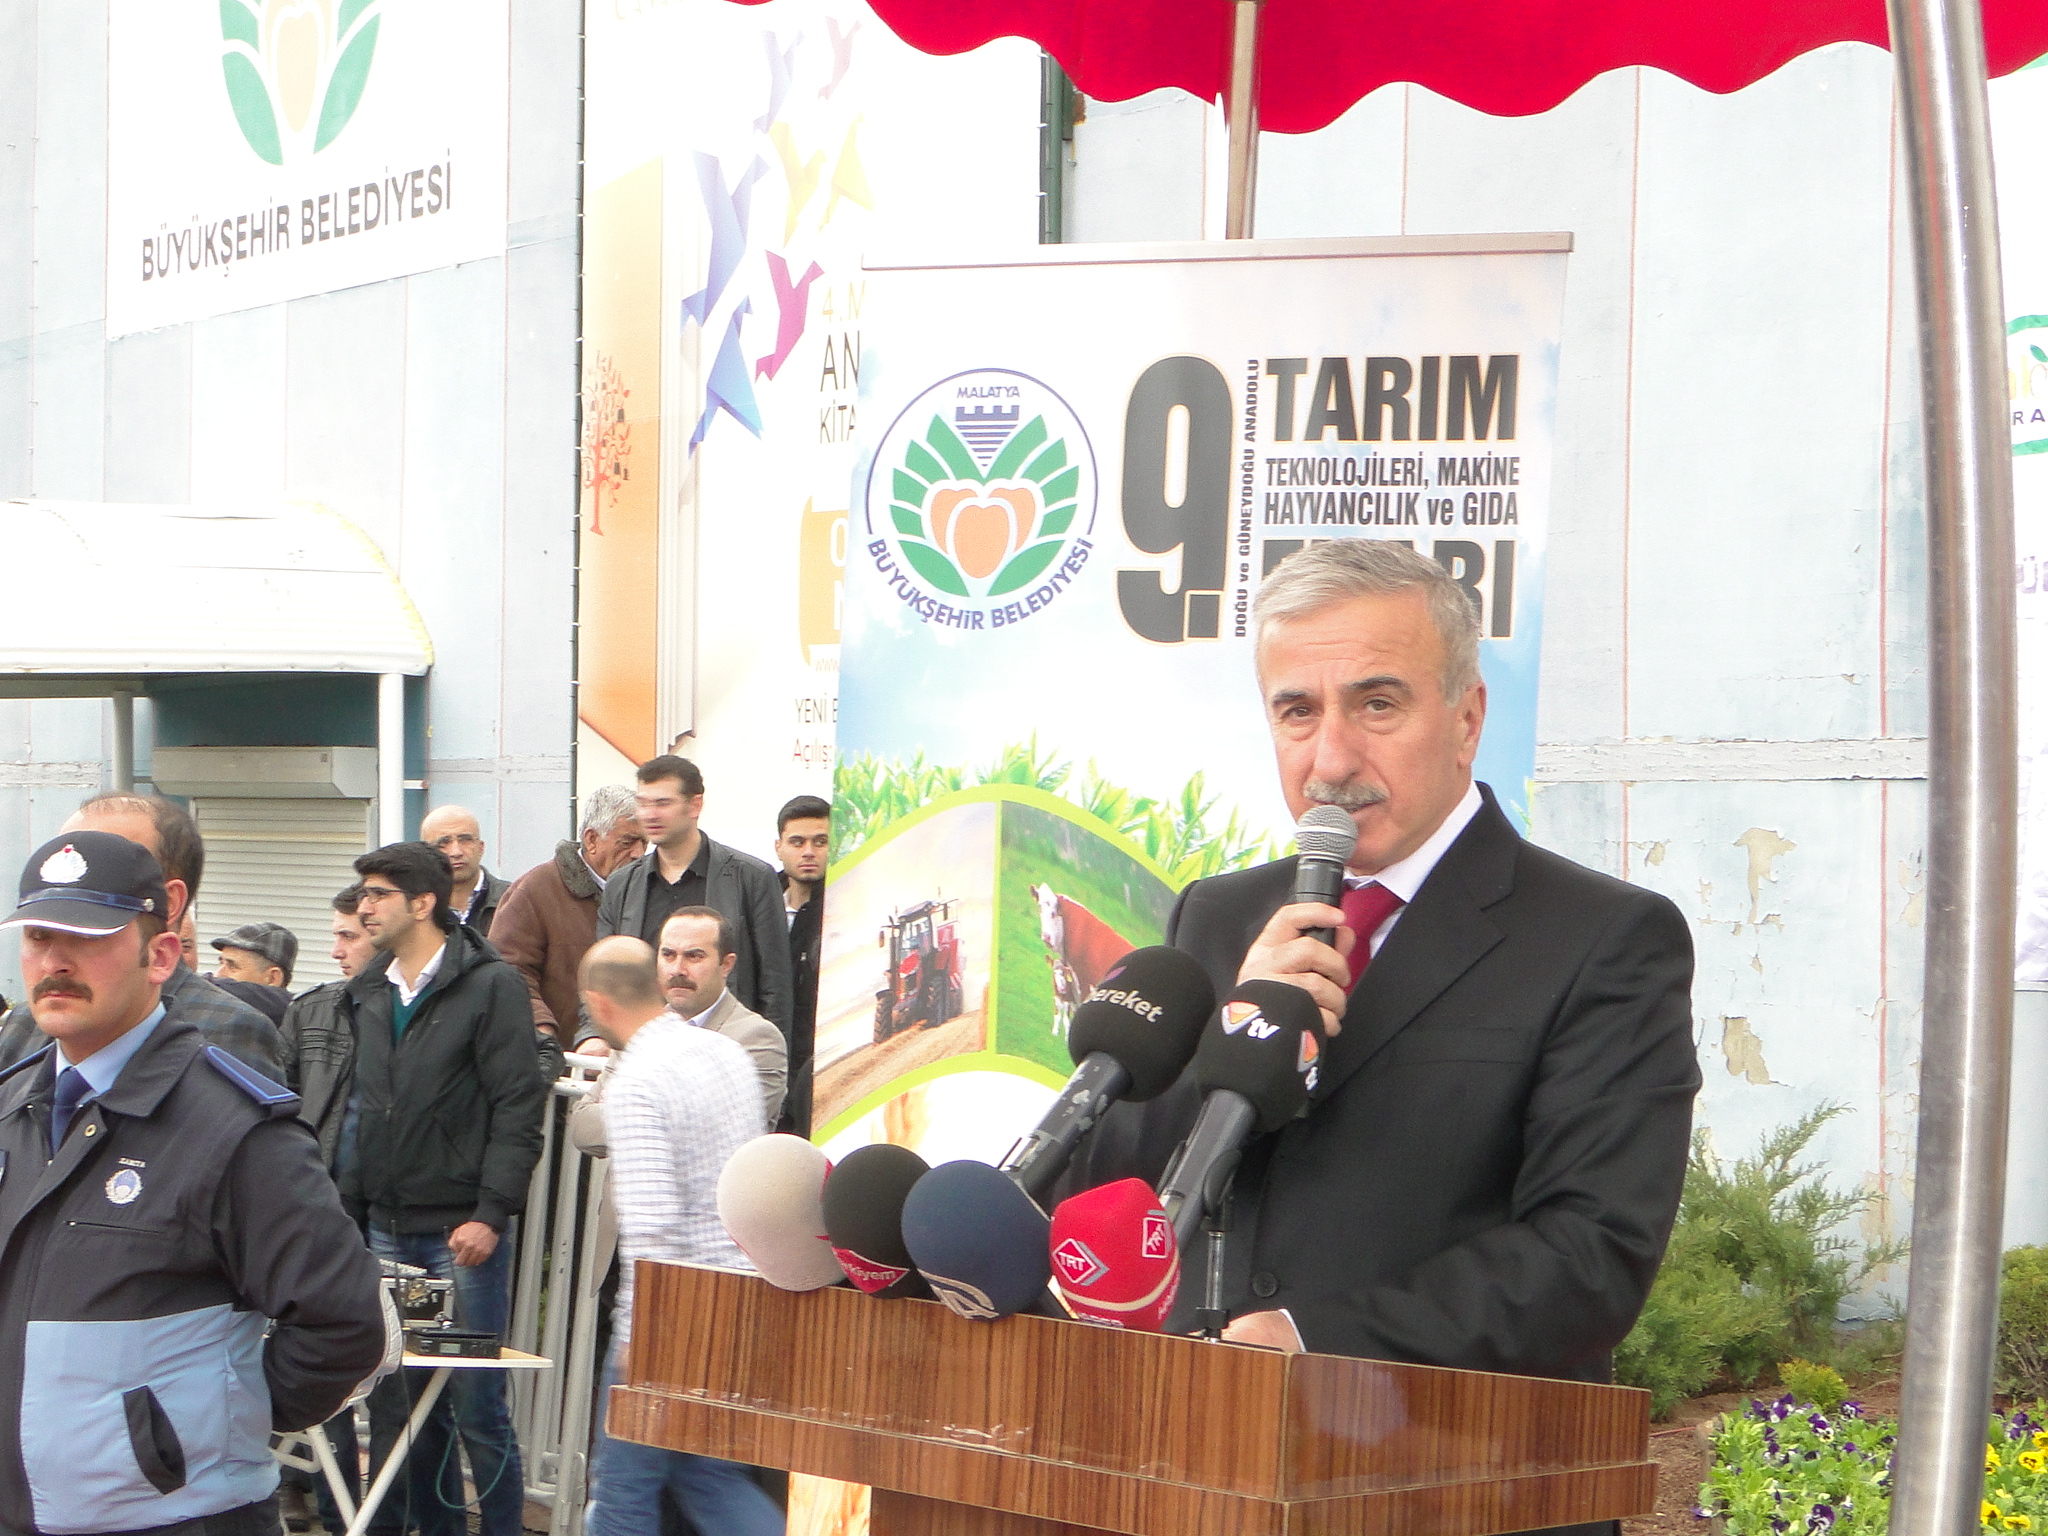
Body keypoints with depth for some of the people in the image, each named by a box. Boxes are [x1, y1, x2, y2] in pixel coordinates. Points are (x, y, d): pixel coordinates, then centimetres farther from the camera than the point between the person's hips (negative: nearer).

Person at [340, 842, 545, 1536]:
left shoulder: (491, 985, -6)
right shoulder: (368, 993, 13)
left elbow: (518, 1108, -10)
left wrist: (491, 1214, -16)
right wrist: (349, 1203, 10)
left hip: (463, 1232, -6)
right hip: (386, 1230, 6)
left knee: (476, 1405, -4)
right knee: (395, 1402, 7)